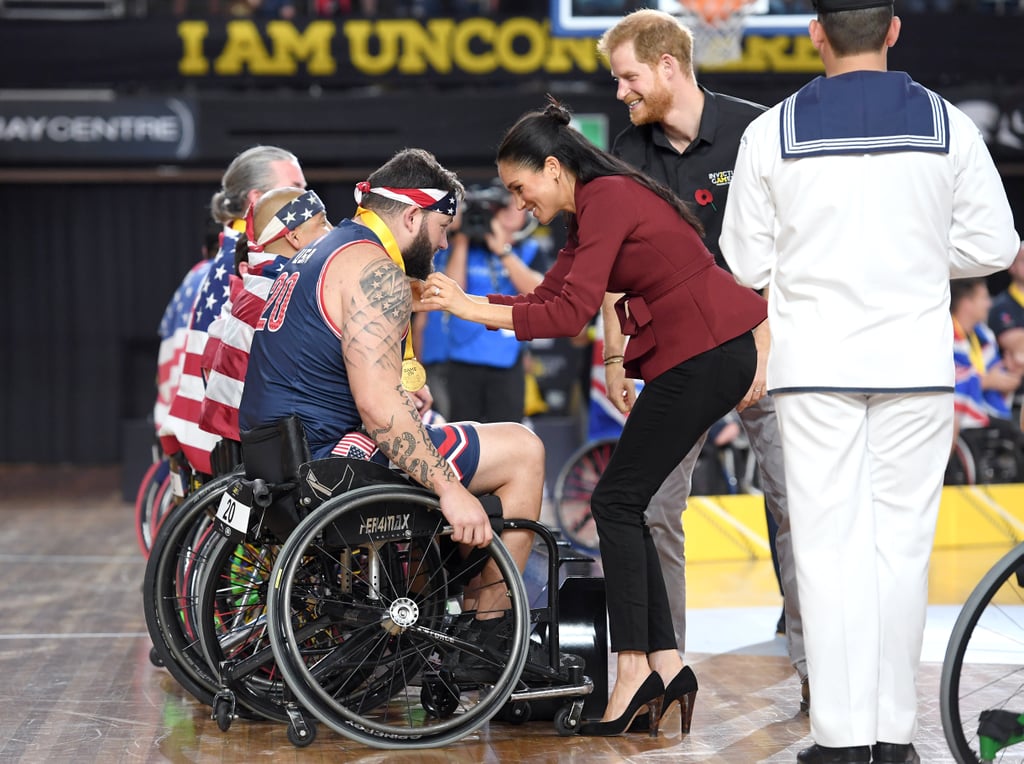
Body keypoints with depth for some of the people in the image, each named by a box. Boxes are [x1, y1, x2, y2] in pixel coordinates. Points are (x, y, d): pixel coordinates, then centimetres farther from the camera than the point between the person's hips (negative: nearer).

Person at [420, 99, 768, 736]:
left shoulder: (608, 200, -14)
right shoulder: (596, 207, 16)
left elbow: (570, 314, -21)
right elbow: (548, 298, 17)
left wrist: (473, 309, -21)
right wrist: (468, 299, 5)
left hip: (704, 356, -10)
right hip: (711, 354, 10)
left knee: (617, 500, -7)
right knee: (624, 503, 9)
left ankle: (634, 668, -7)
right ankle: (665, 662, 9)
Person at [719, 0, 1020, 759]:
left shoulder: (773, 131, -3)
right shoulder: (947, 125, -1)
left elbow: (747, 263, 2)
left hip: (816, 361, -1)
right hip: (915, 359, 1)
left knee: (830, 546, 2)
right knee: (901, 542, 6)